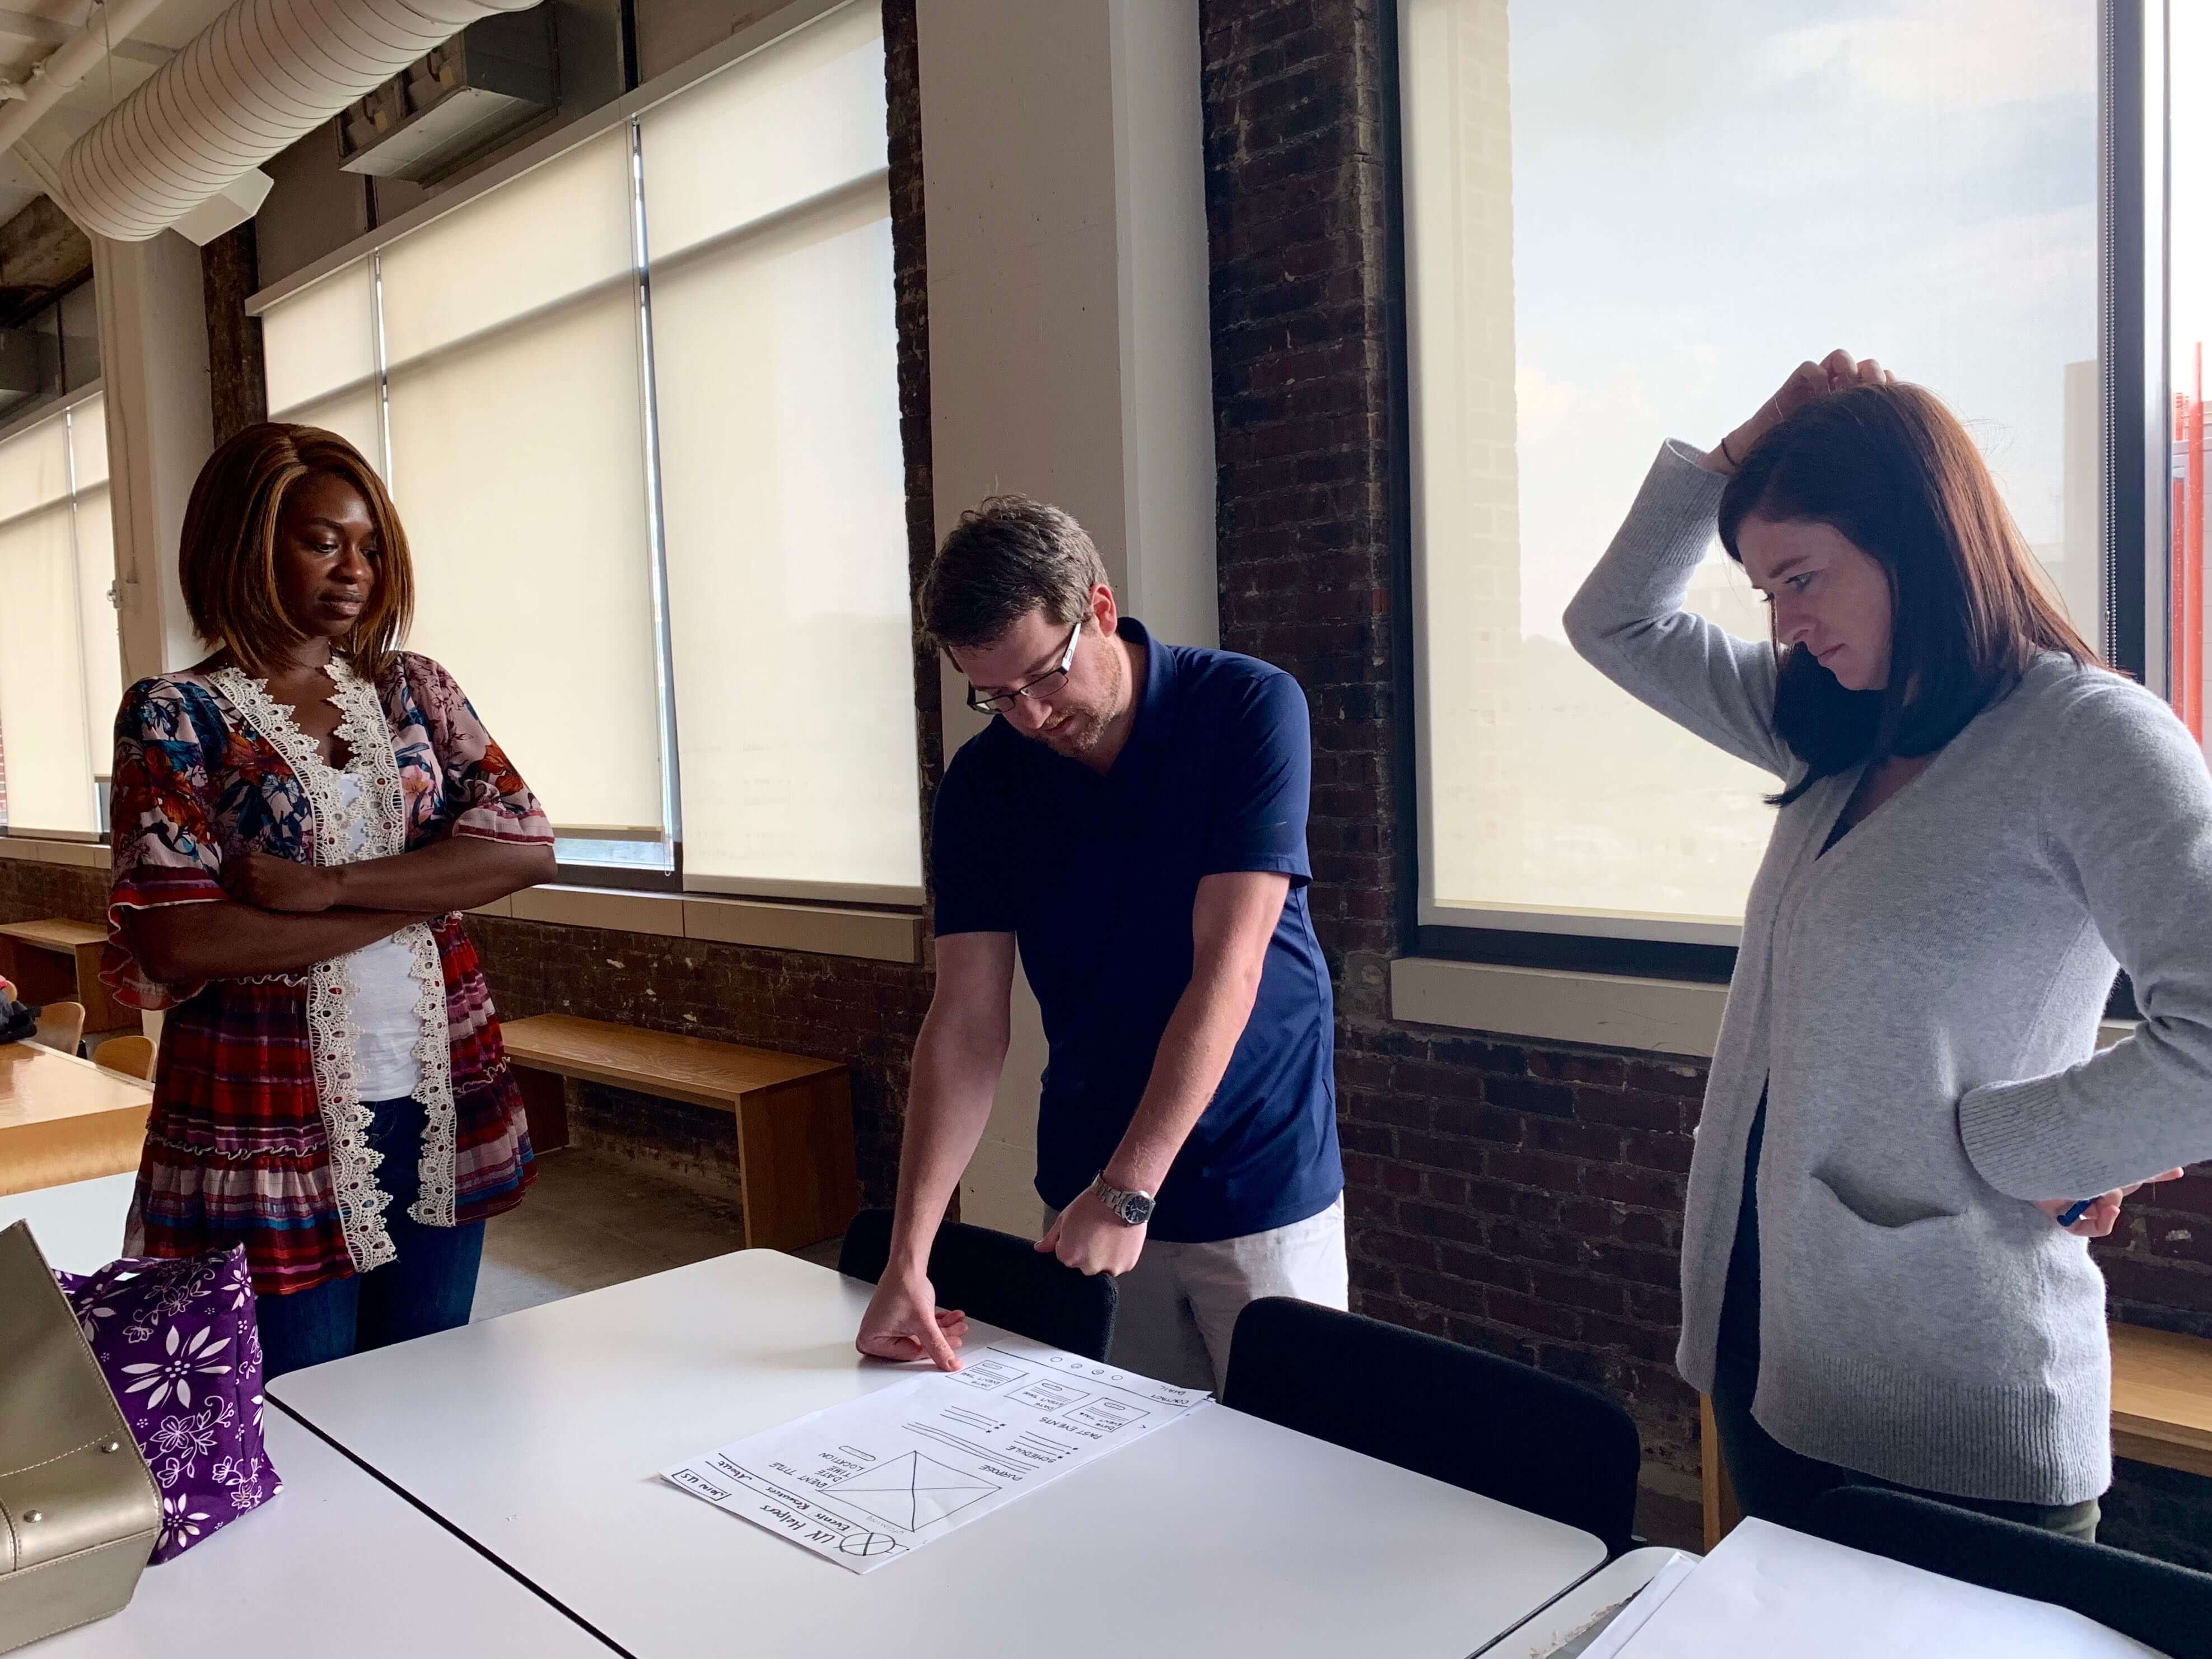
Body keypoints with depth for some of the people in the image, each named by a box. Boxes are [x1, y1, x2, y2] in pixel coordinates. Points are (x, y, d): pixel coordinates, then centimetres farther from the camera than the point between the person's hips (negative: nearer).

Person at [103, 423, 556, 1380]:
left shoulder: (414, 691, 7)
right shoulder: (174, 718, -4)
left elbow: (528, 847, -7)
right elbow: (179, 942, -16)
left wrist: (332, 886, -18)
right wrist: (422, 892, -13)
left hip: (442, 1115, 4)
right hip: (274, 1133, -3)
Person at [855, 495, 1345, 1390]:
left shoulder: (1249, 710, -14)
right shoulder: (982, 781, -4)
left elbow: (1228, 971, -20)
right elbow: (967, 1022, -7)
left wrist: (1128, 1190, -23)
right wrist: (908, 1257, -15)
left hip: (1263, 1188, -2)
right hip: (1091, 1191, 3)